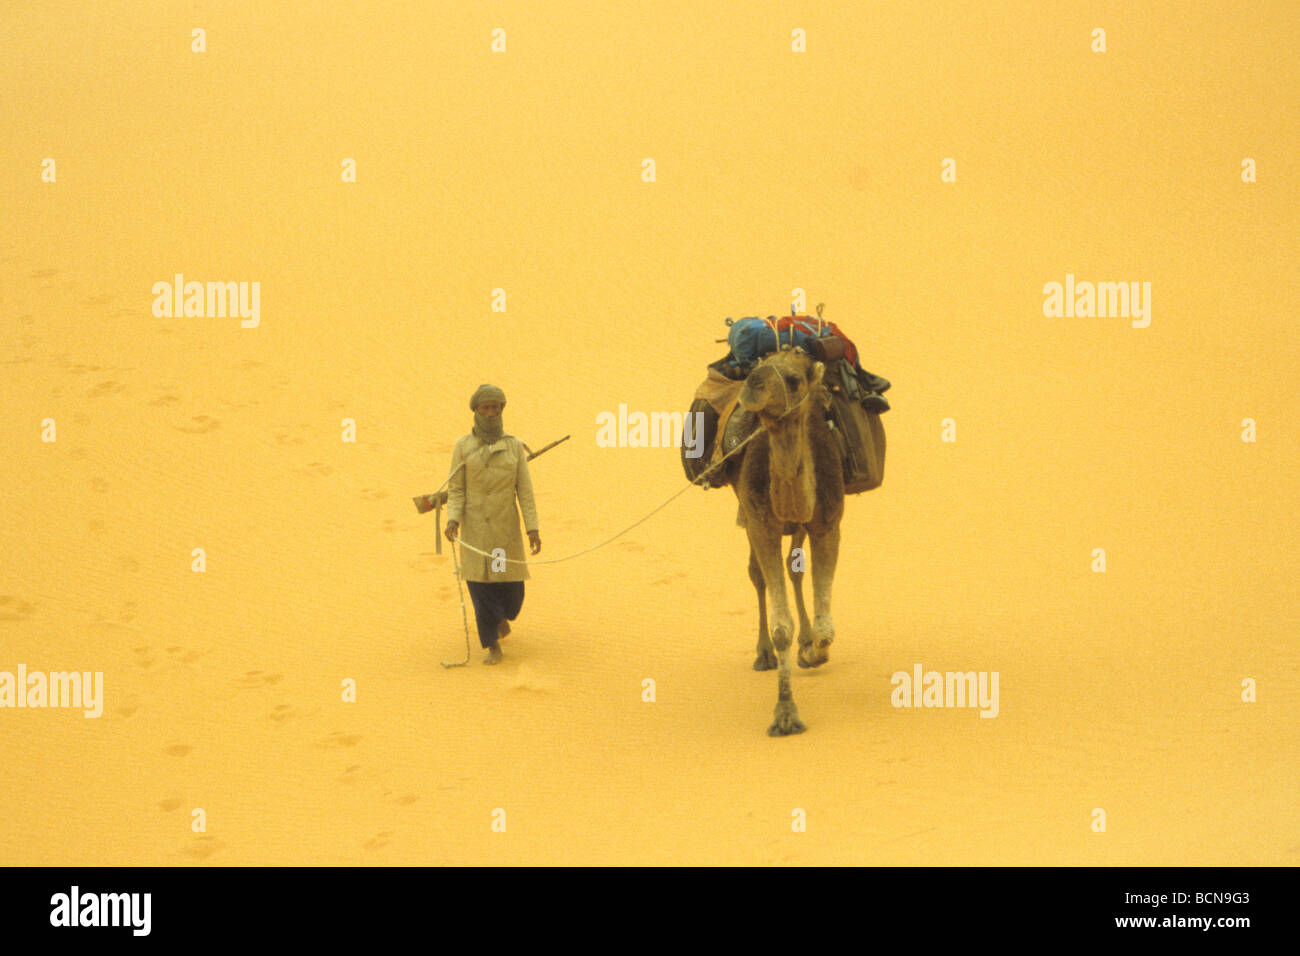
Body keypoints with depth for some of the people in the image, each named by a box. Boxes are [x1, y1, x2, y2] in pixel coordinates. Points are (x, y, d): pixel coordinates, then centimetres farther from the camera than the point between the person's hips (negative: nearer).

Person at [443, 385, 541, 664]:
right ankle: (493, 648, 6)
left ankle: (501, 618, 37)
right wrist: (452, 521, -19)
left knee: (511, 589, 2)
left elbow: (525, 490, 0)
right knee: (481, 589, -5)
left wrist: (533, 528, -8)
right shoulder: (463, 447, -2)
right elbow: (456, 491, -2)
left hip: (506, 527, 1)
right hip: (475, 529, -1)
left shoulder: (514, 446, 1)